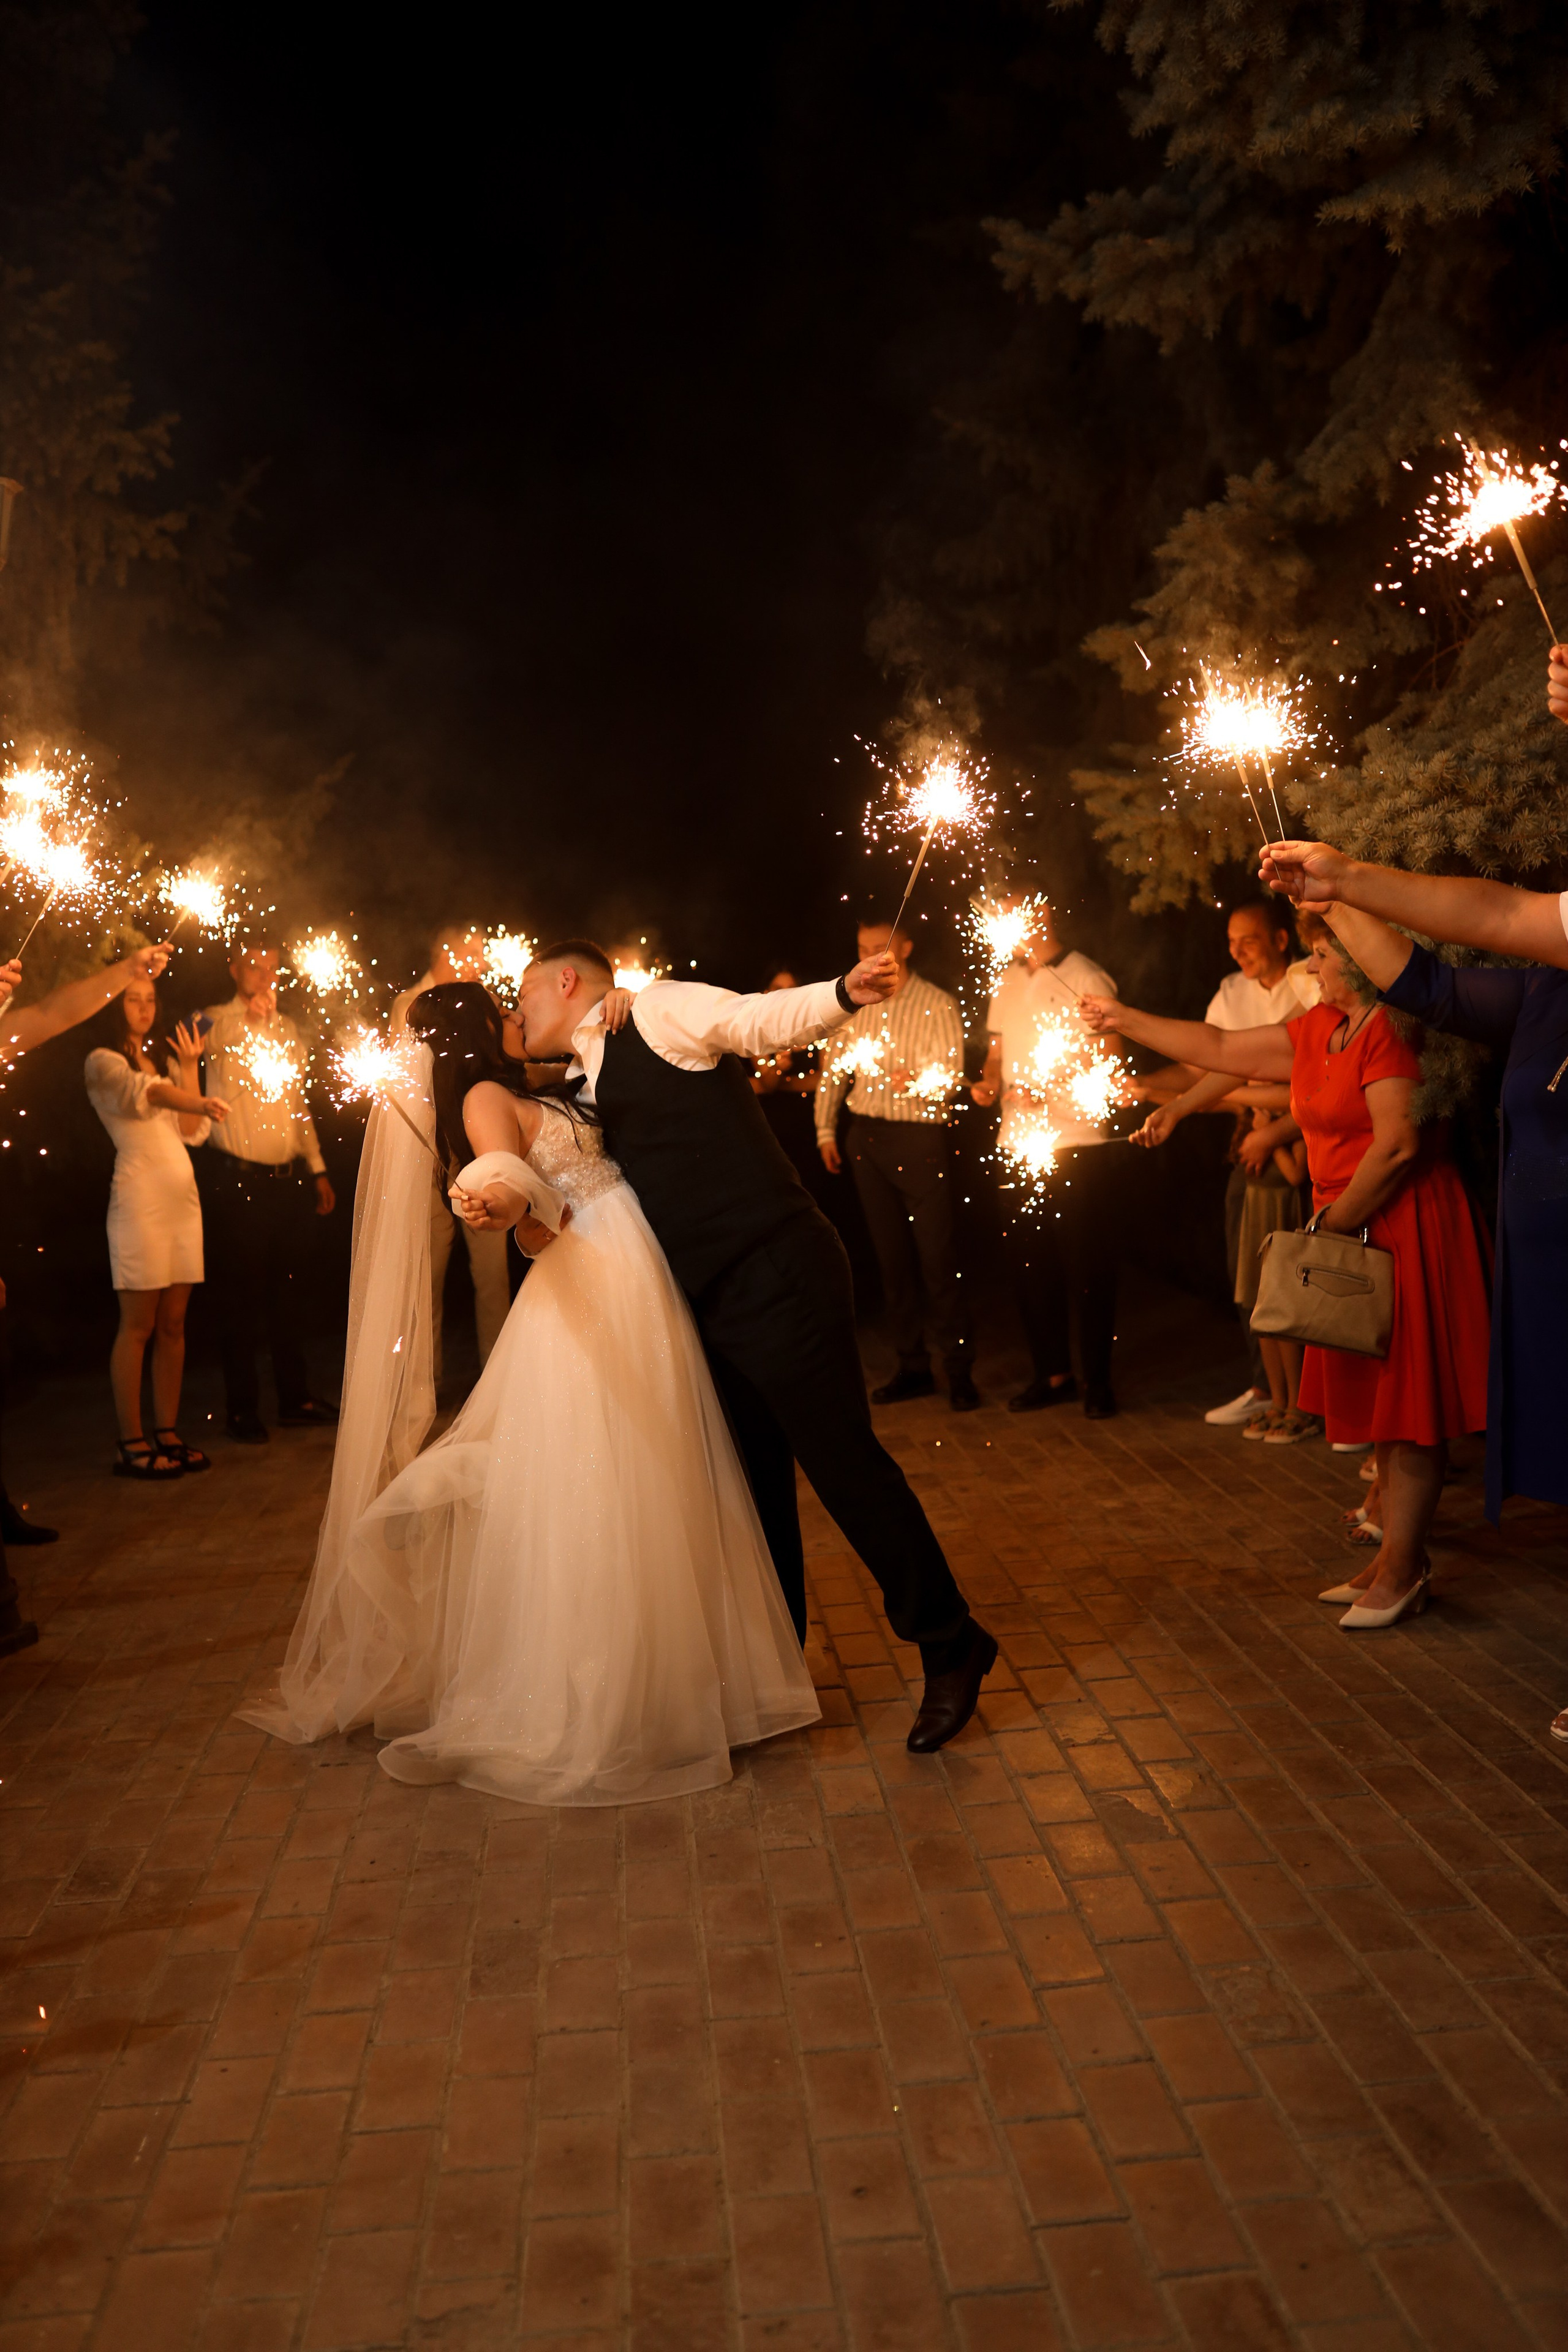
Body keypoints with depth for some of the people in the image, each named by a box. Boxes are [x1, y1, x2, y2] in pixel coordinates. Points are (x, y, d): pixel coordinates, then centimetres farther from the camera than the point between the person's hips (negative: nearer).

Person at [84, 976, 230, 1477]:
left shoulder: (161, 1060, 20)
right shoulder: (103, 1062, -1)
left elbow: (192, 1133, 11)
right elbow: (141, 1091, -24)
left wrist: (190, 1068, 5)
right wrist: (200, 1102, -42)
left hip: (183, 1196, 7)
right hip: (141, 1198, -7)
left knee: (174, 1323, 7)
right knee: (139, 1325, -5)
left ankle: (167, 1434, 14)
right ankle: (131, 1445, 0)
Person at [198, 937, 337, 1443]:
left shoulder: (286, 1028, 16)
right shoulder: (218, 1021, 0)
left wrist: (318, 1169, 17)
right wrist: (256, 1013, -25)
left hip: (286, 1178, 5)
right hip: (235, 1178, -5)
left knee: (286, 1292, 11)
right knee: (240, 1297, 2)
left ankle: (295, 1400, 20)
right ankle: (243, 1410, 12)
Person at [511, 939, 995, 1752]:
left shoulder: (659, 1011, -2)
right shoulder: (589, 1092, 21)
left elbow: (764, 1020, -15)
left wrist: (845, 993, -35)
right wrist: (537, 1225, 6)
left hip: (778, 1277, -9)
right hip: (714, 1303, 9)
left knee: (841, 1458, -5)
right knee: (755, 1479, 17)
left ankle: (951, 1648, 12)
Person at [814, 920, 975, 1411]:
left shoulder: (938, 1005, -4)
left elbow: (950, 1073, -15)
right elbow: (835, 1069, 18)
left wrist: (916, 1080, -35)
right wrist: (825, 1130, 14)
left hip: (921, 1137, -5)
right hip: (866, 1137, 5)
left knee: (938, 1259, -6)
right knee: (892, 1258, 10)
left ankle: (959, 1371, 4)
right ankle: (912, 1366, 18)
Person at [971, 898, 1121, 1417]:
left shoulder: (1086, 979, -4)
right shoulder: (1005, 985, 15)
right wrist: (988, 1085, 0)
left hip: (1077, 1144, -6)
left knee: (1088, 1270, 0)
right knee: (1029, 1265, 10)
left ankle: (1097, 1380, 13)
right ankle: (1052, 1375, 22)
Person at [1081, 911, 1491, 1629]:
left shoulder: (1389, 1029, -16)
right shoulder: (1320, 1030, 13)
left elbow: (1398, 1142, -23)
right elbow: (1223, 1049, 18)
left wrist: (1336, 1220, -13)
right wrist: (1125, 1020, 20)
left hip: (1400, 1226, -10)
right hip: (1355, 1233, 10)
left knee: (1407, 1404, -3)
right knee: (1381, 1402, 13)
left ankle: (1401, 1572, 4)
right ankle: (1396, 1560, 22)